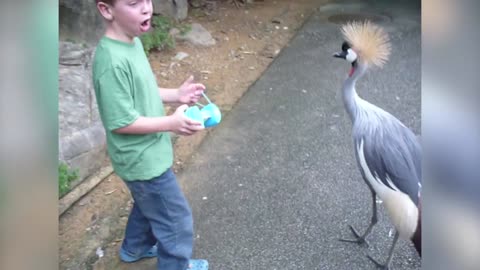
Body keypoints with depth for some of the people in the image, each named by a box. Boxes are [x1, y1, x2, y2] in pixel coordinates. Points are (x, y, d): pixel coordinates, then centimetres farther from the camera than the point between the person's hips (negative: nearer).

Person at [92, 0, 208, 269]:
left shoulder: (133, 42, 0)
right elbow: (120, 122, -26)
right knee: (177, 220, 10)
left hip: (146, 154, 9)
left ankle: (135, 248, 54)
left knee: (148, 204, 31)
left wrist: (176, 95, -2)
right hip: (144, 161, -9)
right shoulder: (113, 62, -30)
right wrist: (171, 123, -25)